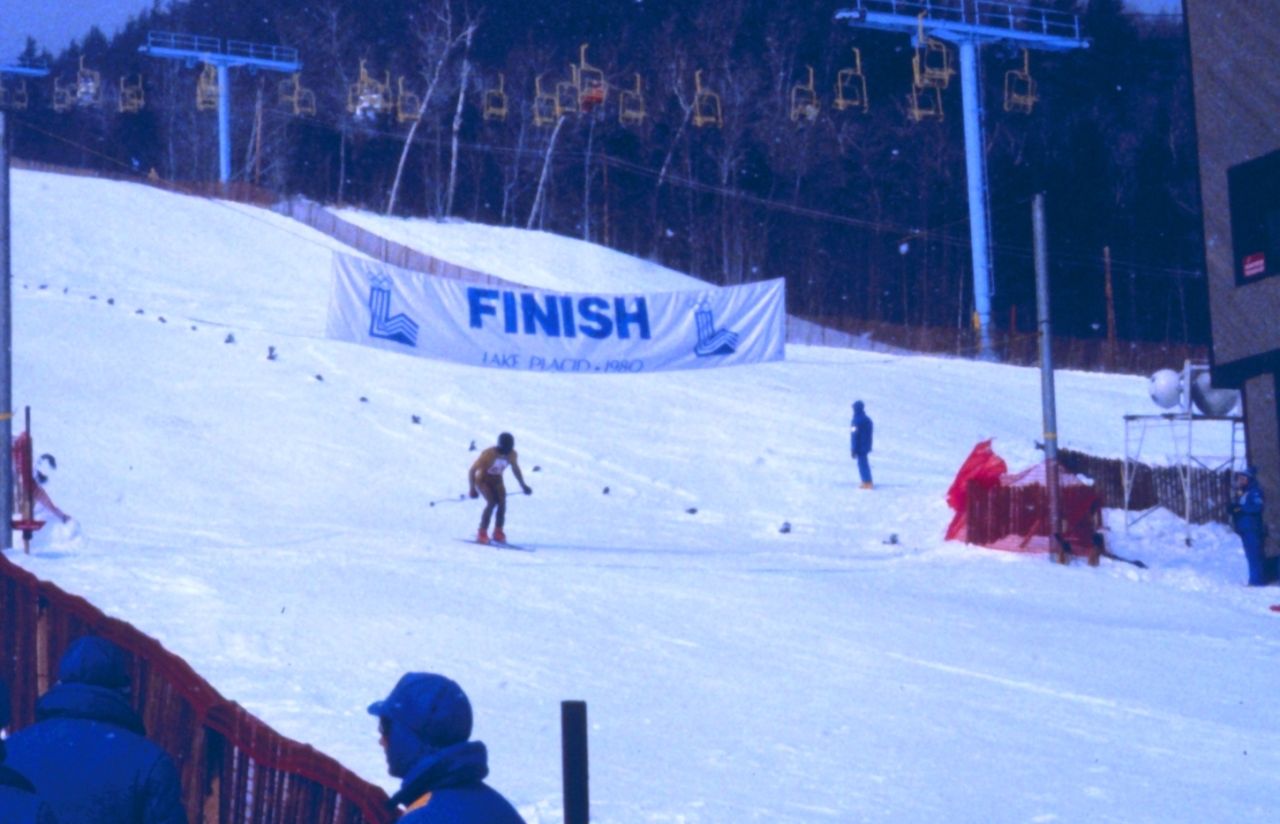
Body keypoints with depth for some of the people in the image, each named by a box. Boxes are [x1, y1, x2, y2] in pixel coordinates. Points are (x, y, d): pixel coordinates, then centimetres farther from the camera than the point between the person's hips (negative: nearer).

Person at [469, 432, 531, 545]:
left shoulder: (511, 455, -16)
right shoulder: (488, 454, -31)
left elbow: (516, 469, 6)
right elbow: (472, 471, -22)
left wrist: (523, 486, 9)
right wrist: (472, 489, -25)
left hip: (497, 480, 4)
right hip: (483, 480, -4)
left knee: (502, 503, -16)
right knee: (492, 502, -24)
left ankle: (498, 533, -2)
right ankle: (482, 534, -16)